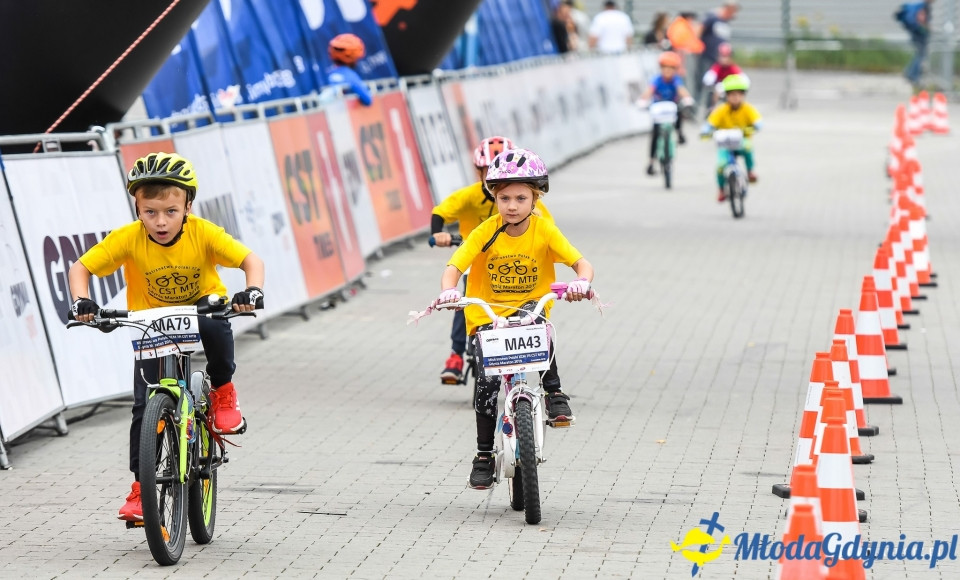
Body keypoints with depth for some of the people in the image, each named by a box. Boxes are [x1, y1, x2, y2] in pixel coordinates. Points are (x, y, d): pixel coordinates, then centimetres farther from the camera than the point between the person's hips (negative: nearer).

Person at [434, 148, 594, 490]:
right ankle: (484, 456, 5)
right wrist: (448, 290, -39)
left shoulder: (544, 230, -10)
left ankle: (554, 395, -20)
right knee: (489, 383, -11)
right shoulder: (486, 233, -11)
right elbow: (454, 267, -17)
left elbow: (580, 262, -16)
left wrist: (582, 282, -39)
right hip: (486, 315, 0)